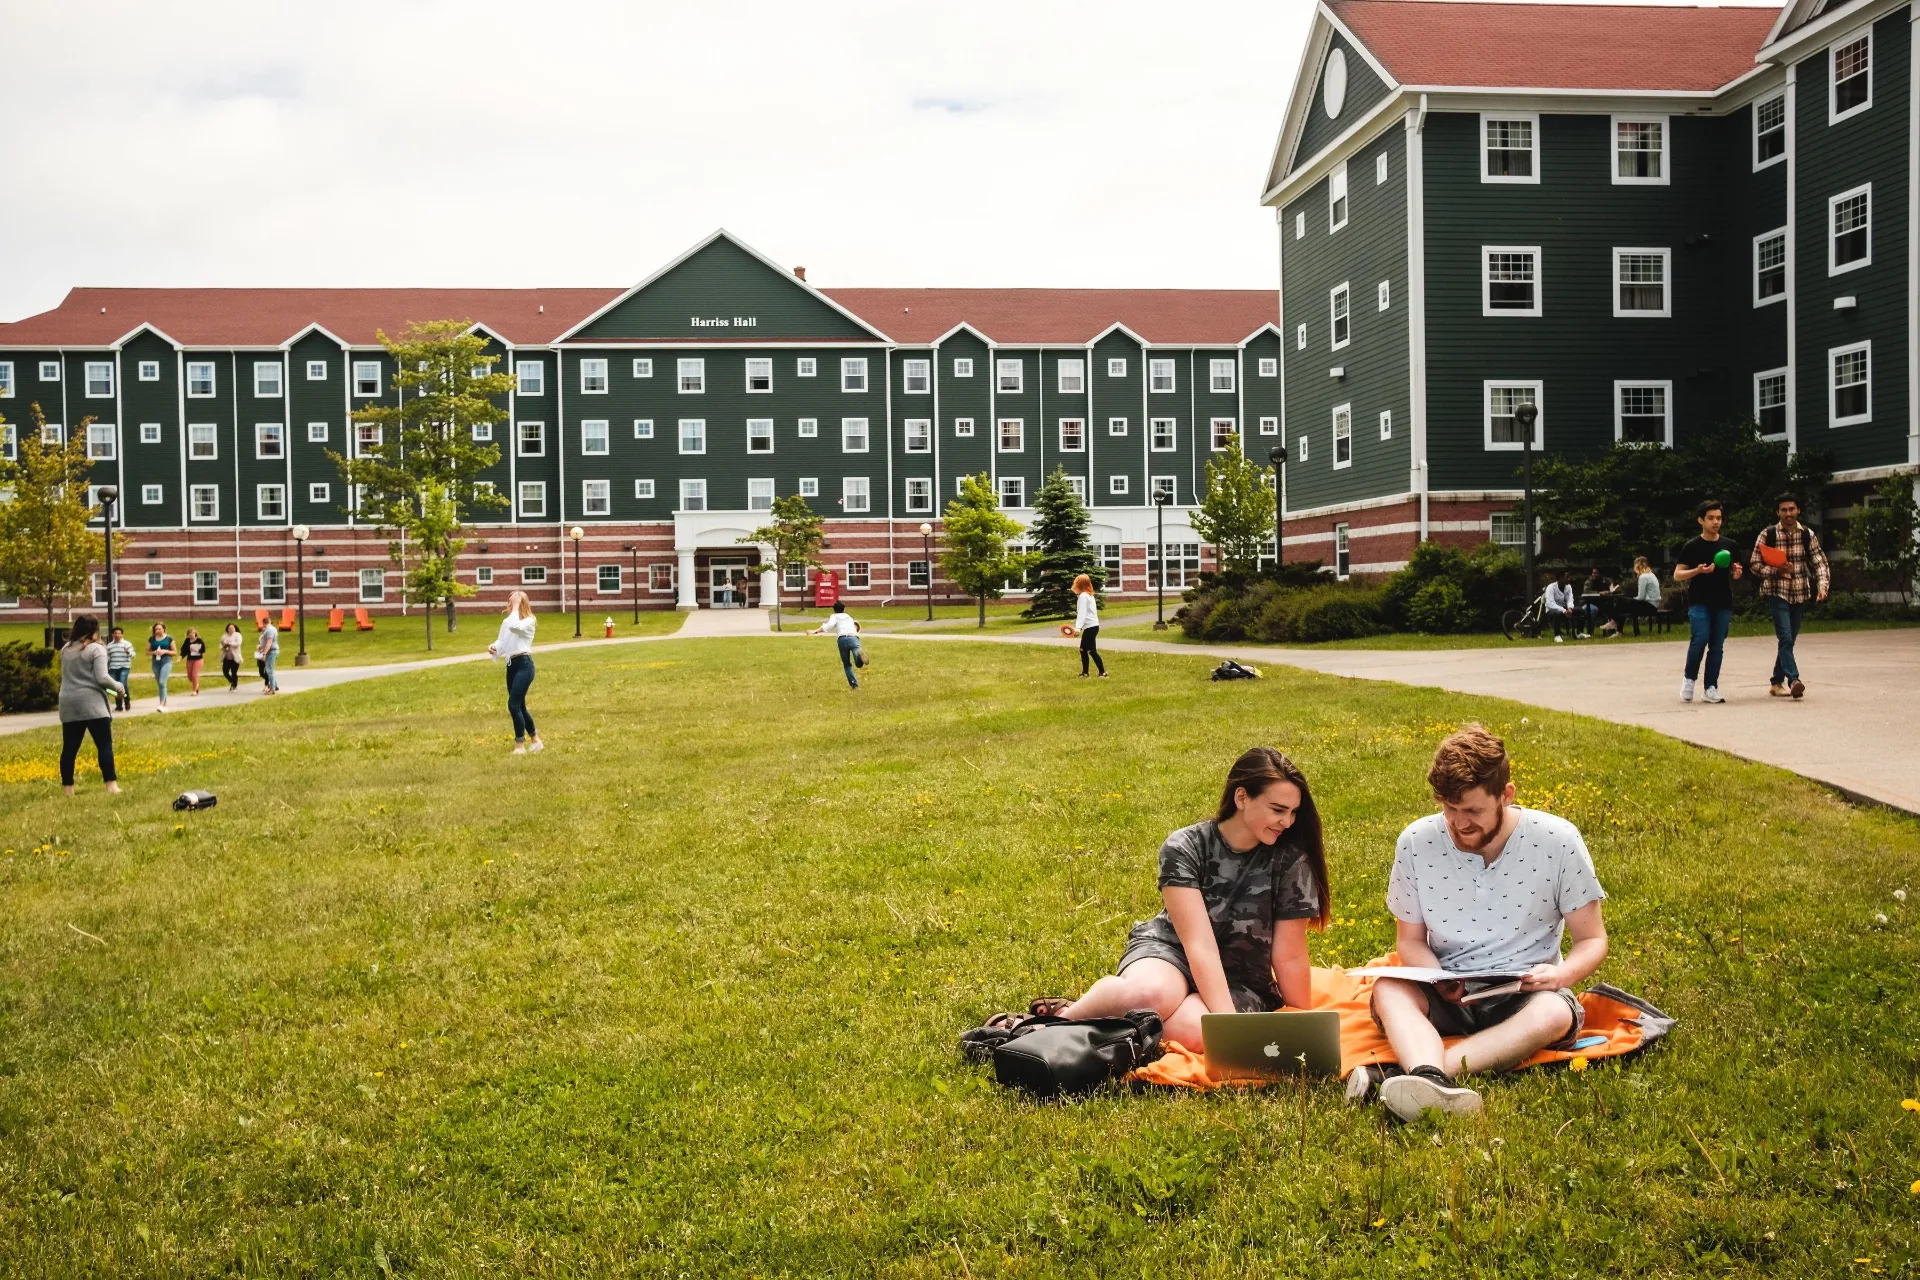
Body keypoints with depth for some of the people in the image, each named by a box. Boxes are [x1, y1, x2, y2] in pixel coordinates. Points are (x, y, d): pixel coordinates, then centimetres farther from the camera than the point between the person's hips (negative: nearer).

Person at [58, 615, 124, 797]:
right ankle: (111, 785, -8)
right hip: (92, 703, -6)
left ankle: (67, 788, 10)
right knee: (104, 745, -3)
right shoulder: (96, 649, -7)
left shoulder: (66, 650, 13)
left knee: (69, 748, 8)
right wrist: (119, 686, 3)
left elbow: (66, 676, 21)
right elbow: (102, 678, -13)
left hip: (69, 704, 6)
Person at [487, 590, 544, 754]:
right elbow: (502, 641, 13)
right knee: (519, 706, 13)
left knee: (513, 704, -14)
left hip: (524, 665, -8)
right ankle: (535, 741, 26)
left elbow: (514, 627, -28)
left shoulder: (529, 621, -8)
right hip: (511, 665, 8)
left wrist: (516, 608, -18)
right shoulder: (507, 621, 15)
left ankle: (520, 745, -7)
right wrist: (493, 647, -7)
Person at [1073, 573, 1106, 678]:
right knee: (1083, 650, 15)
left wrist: (1078, 627, -29)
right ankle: (1085, 673, 19)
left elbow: (1082, 613, -22)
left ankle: (1103, 673, -8)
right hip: (1093, 626, 10)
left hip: (1090, 627, -10)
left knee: (1092, 651, -8)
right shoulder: (1089, 595, 17)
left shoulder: (1083, 596, -13)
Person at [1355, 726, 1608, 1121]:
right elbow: (1410, 939, 6)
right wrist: (1439, 980, -17)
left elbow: (1593, 940, 0)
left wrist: (1564, 974, -23)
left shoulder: (1557, 841, -8)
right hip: (1447, 996, 1)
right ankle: (1435, 1085, -60)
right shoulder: (1416, 842, -5)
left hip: (1525, 994, -1)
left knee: (1554, 1014, -35)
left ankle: (1418, 1070, -48)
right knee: (1387, 990, -30)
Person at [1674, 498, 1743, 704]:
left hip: (1723, 603, 4)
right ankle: (1689, 678, 1)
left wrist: (1737, 573, -4)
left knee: (1717, 646, 3)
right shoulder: (1692, 547, -1)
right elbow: (1677, 575, -1)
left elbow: (1734, 573, 20)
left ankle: (1711, 688, 8)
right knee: (1701, 638, -19)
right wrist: (1697, 570, -18)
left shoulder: (1729, 545, 9)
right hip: (1699, 601, -4)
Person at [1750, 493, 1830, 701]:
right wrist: (1777, 570, -19)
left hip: (1800, 593, 4)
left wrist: (1822, 585, -15)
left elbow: (1820, 562, 1)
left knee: (1789, 640, 10)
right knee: (1786, 638, -17)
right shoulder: (1768, 534, -5)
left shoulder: (1808, 535, 3)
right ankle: (1794, 680, -26)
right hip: (1777, 592, -4)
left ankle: (1776, 682, 22)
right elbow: (1756, 564, -3)